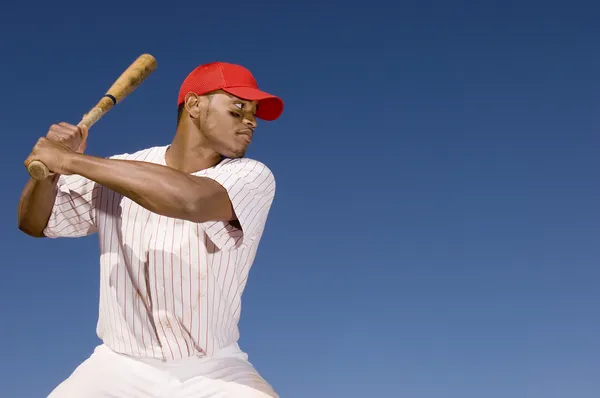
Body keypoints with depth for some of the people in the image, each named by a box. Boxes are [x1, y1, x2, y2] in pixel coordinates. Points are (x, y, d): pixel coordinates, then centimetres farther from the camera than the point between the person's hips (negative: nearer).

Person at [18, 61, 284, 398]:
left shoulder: (253, 178, -10)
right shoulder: (117, 172, 1)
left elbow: (191, 200, -30)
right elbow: (34, 223, 6)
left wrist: (72, 161, -27)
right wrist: (54, 163, -15)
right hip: (119, 368, 2)